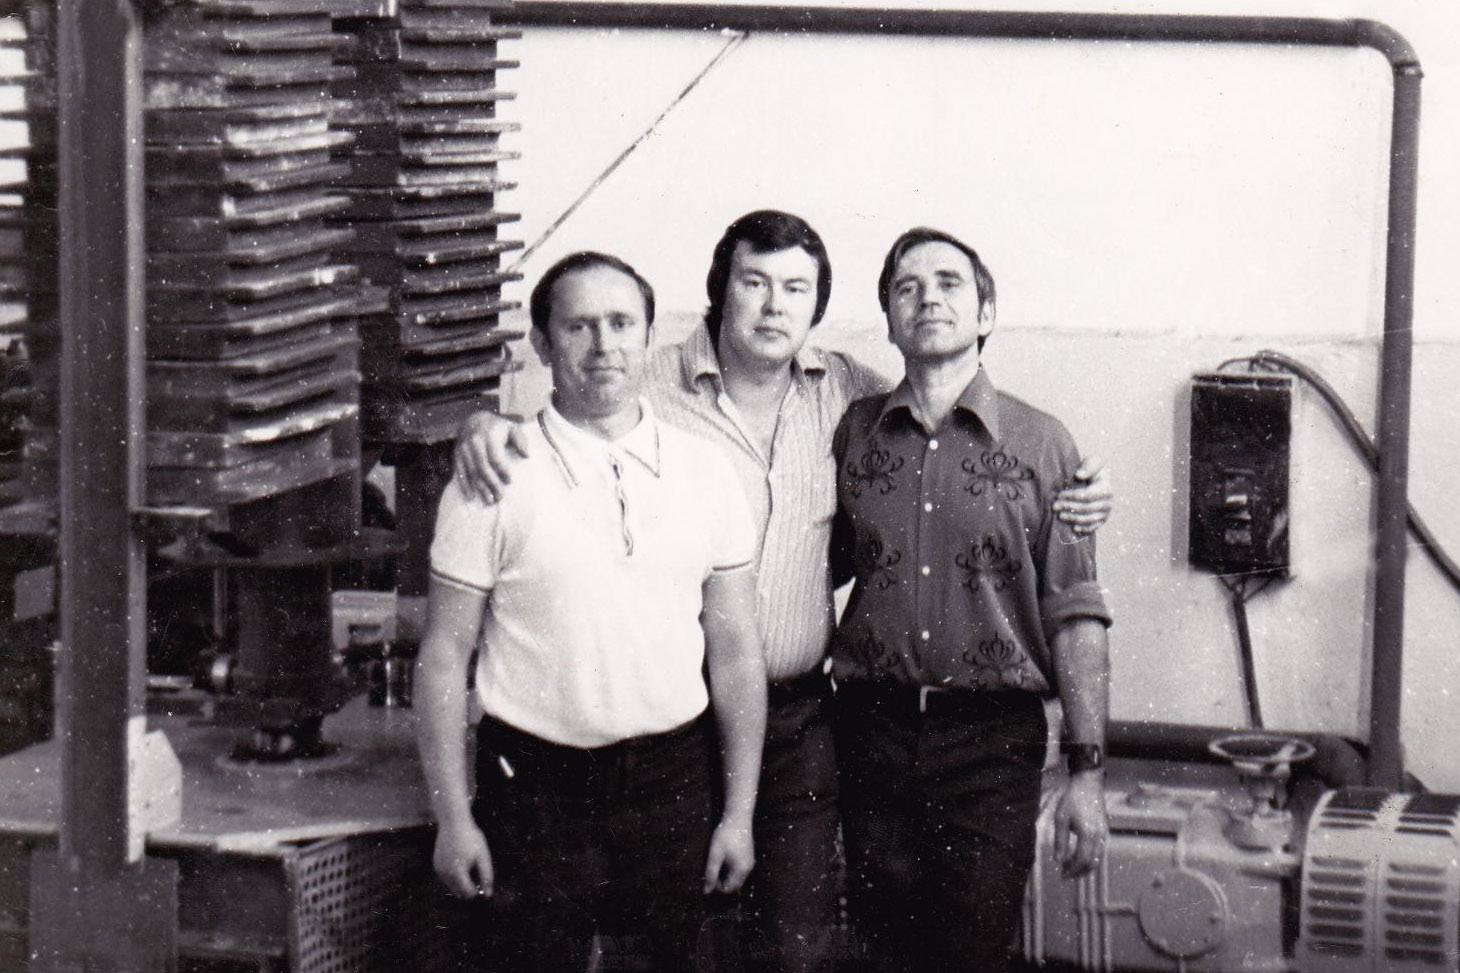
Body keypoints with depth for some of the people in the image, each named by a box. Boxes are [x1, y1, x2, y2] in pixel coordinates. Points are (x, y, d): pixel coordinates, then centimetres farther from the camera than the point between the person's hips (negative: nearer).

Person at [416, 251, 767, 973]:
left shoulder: (703, 472, 5)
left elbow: (736, 650, 7)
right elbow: (444, 658, -2)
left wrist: (739, 812, 4)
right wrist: (453, 817, -5)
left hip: (672, 779, 3)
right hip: (538, 788, -2)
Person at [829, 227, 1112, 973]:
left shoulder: (1040, 444, 1)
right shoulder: (854, 432, 8)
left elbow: (1075, 615, -1)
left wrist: (1086, 770, -5)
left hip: (992, 743, -2)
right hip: (872, 735, 2)